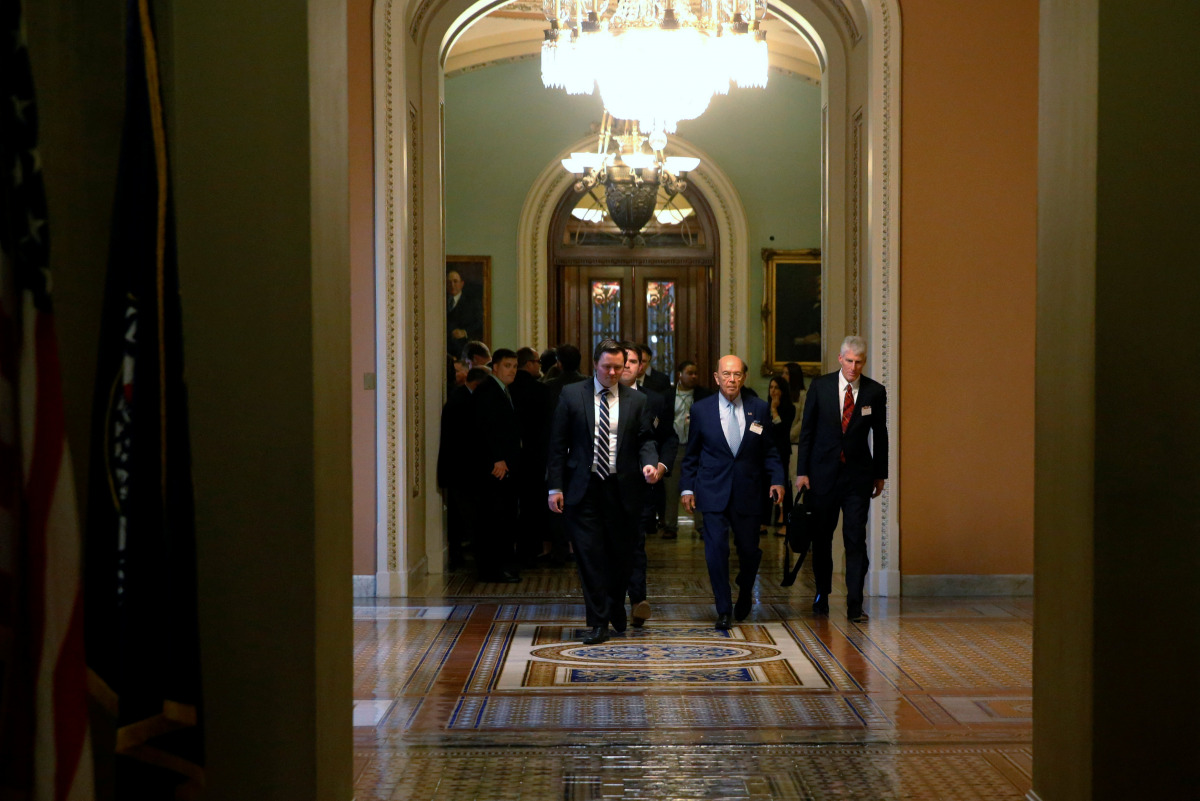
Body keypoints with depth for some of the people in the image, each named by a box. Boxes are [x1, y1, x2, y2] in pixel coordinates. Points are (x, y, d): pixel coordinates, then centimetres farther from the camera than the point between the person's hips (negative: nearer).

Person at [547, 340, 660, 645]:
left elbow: (645, 439, 8)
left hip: (622, 489, 2)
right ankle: (598, 622, 1)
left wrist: (649, 463, -15)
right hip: (583, 489, -1)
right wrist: (555, 486, -4)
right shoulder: (571, 394, 2)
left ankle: (617, 612, 31)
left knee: (621, 556, 10)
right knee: (590, 555, -4)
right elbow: (558, 443, 2)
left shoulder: (636, 400, 7)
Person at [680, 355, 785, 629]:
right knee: (716, 548, -8)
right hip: (713, 491, -1)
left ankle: (745, 593, 36)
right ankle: (723, 611, 4)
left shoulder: (760, 408, 4)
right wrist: (687, 487, 2)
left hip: (748, 492, 1)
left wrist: (777, 479, -5)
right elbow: (691, 454, 8)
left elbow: (769, 450, 8)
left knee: (749, 549, 5)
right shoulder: (701, 409, 3)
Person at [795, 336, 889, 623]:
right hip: (823, 472, 1)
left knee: (856, 539, -6)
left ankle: (855, 605, -3)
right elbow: (807, 430, 2)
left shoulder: (875, 392, 1)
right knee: (821, 537, 9)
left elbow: (880, 434, 8)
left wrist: (880, 474, 9)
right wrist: (801, 471, -2)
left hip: (858, 474, -1)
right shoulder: (820, 386, -1)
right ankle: (822, 596, 26)